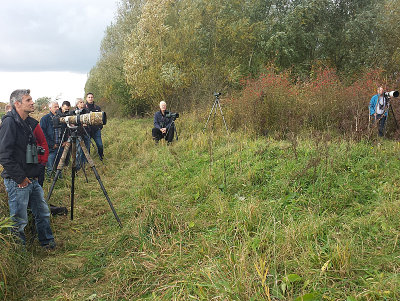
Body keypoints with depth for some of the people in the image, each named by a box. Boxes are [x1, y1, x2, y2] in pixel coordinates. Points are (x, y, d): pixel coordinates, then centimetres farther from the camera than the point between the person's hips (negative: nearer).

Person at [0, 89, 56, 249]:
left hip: (32, 180, 8)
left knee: (43, 213, 16)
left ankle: (48, 243, 31)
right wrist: (21, 178, -17)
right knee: (19, 220, 3)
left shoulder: (29, 122, 13)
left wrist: (35, 173, 16)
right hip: (17, 182, -8)